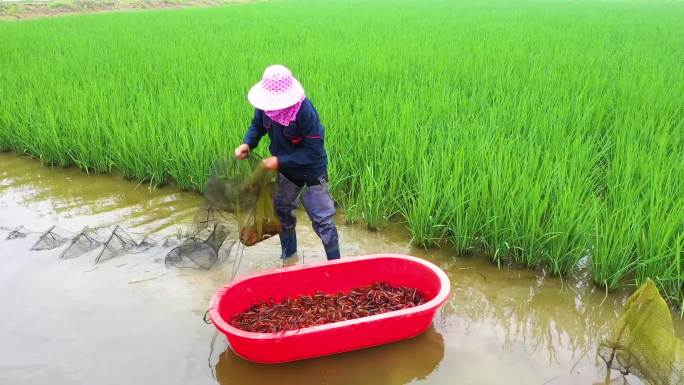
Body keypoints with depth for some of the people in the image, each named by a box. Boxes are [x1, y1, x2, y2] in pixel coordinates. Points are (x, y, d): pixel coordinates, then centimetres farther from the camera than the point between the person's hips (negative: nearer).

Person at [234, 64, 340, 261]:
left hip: (312, 169, -6)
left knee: (322, 220, -2)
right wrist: (247, 144, -17)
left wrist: (280, 161, -32)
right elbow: (257, 125, 3)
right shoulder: (265, 106, -17)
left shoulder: (305, 112, -34)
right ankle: (288, 253, 43)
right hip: (286, 169, 6)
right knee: (282, 211, 21)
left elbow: (313, 151, -30)